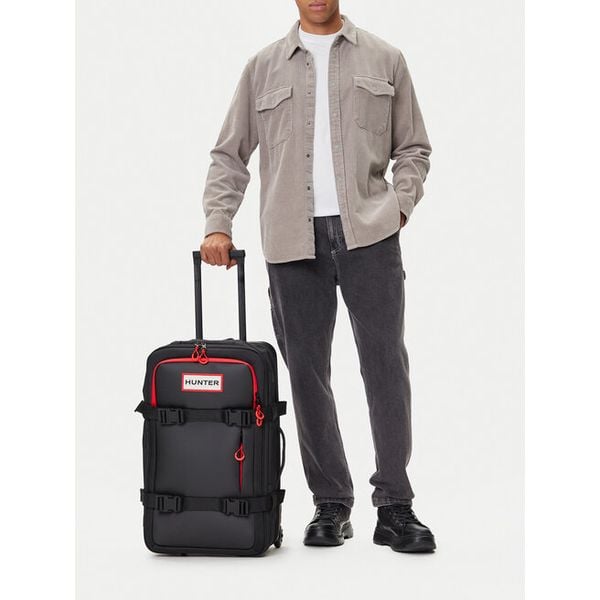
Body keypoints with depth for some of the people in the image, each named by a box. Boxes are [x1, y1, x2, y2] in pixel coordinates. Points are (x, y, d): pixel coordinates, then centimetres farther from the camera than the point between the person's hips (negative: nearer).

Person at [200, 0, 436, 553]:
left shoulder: (384, 59, 12)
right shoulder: (264, 67, 14)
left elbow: (413, 147, 15)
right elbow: (230, 154, 14)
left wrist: (400, 206, -1)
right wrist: (218, 224, 2)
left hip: (368, 234, -1)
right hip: (292, 239, 1)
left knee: (385, 359, -7)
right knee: (307, 370, 3)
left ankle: (394, 506, -2)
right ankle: (331, 504, 14)